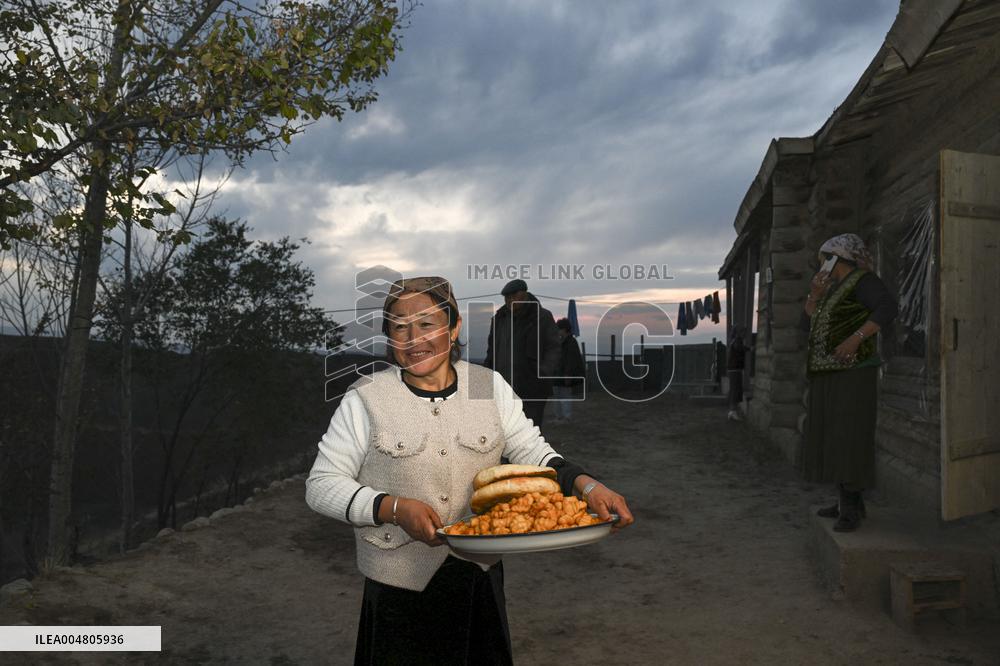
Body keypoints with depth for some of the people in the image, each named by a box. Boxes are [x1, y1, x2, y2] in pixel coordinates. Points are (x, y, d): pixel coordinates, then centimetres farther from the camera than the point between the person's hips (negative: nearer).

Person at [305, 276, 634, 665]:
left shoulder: (490, 387, -2)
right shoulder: (365, 400, -11)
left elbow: (531, 451, -2)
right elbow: (320, 486, -9)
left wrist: (586, 485, -21)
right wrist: (393, 509, -24)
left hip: (482, 576, 3)